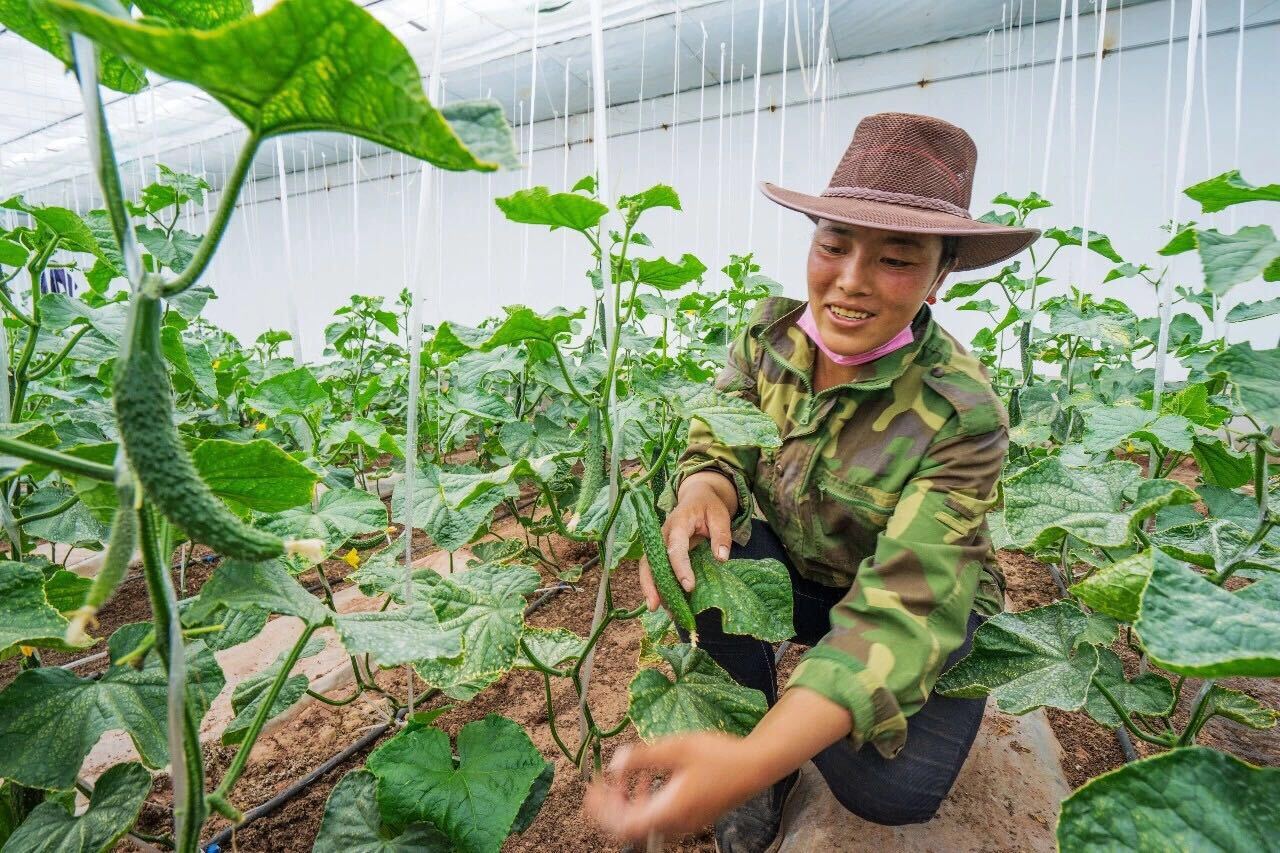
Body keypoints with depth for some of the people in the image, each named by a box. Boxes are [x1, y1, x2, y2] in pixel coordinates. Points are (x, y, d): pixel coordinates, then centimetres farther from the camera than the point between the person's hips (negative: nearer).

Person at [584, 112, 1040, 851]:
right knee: (695, 569, -29)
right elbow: (720, 443, -10)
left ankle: (773, 752, 9)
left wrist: (754, 758, -51)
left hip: (922, 609, -2)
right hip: (787, 571, 3)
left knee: (888, 784, -27)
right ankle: (768, 735, 1)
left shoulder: (960, 415, -30)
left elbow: (902, 609, -37)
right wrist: (705, 488, -37)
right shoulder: (772, 332, -16)